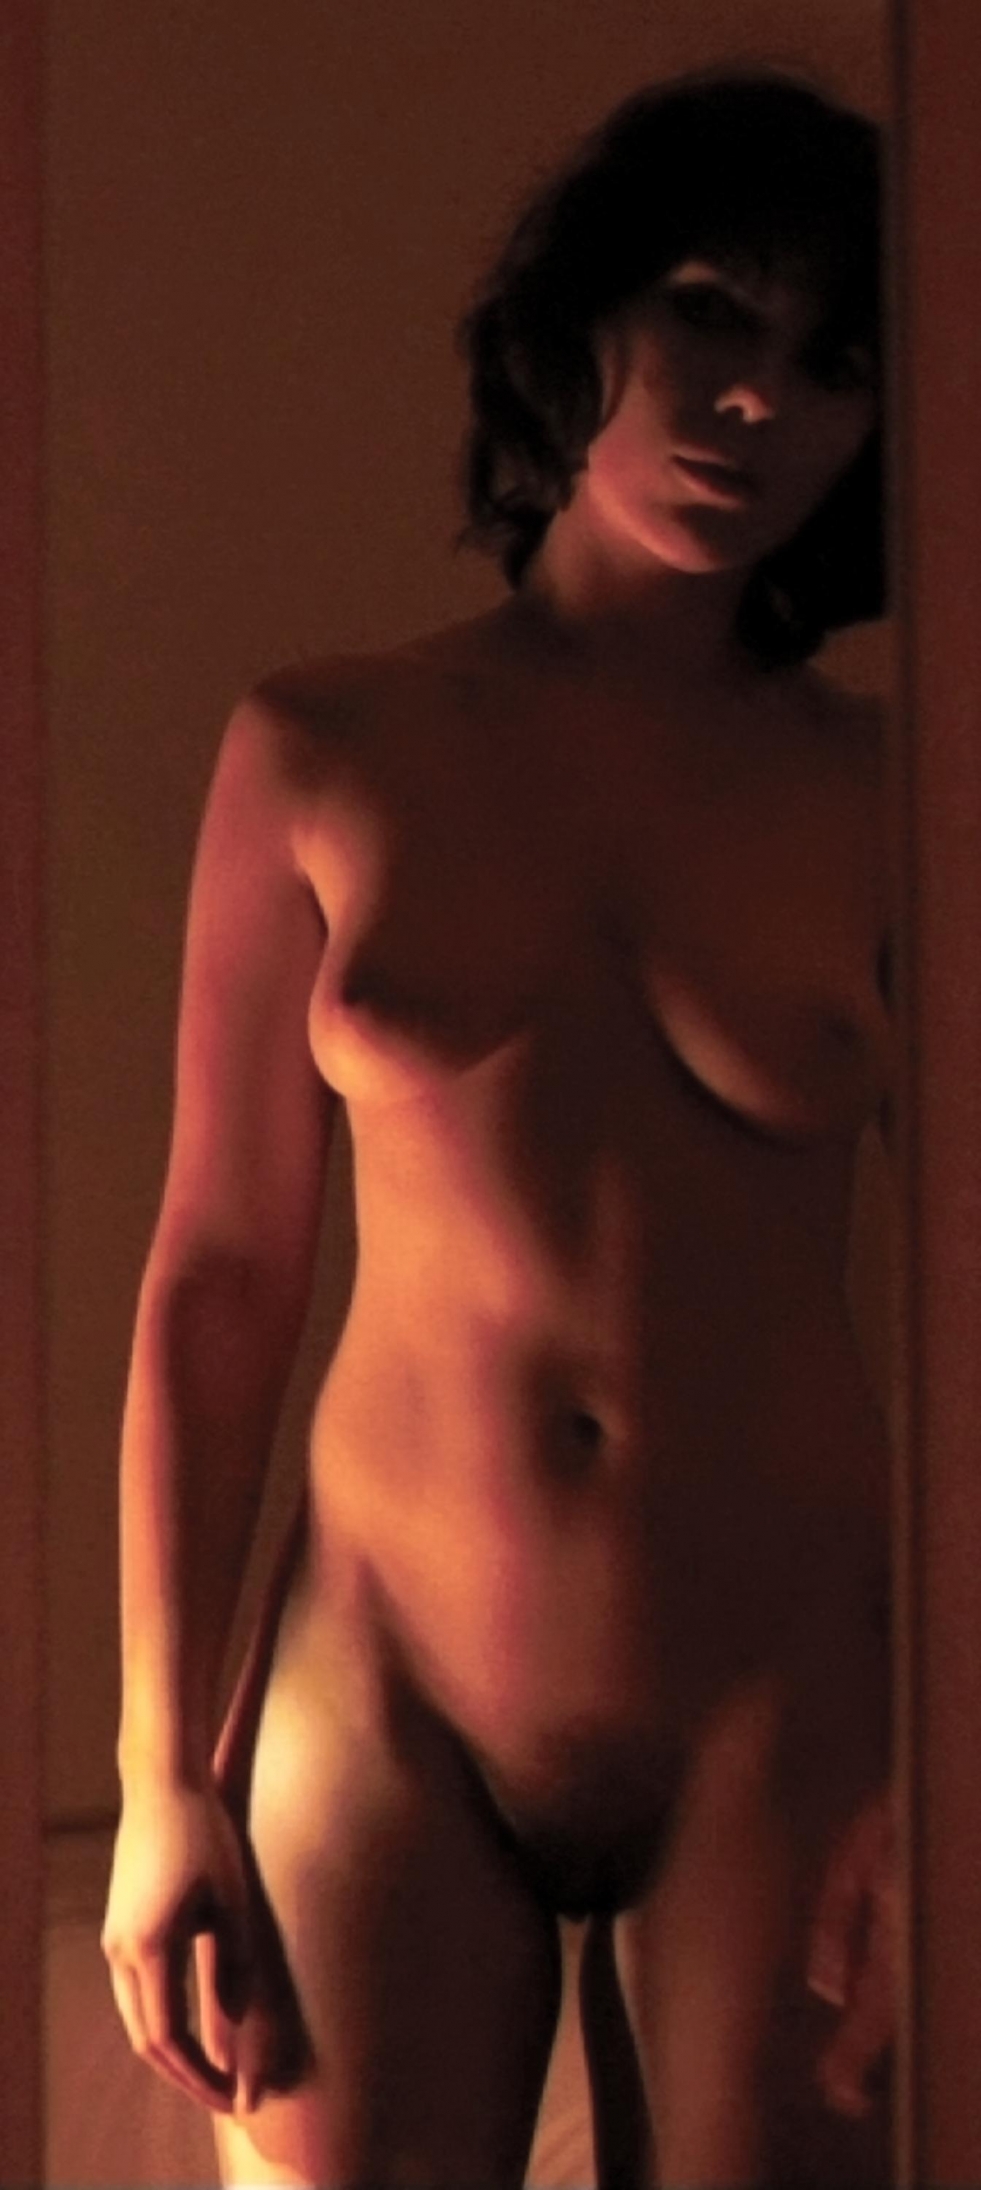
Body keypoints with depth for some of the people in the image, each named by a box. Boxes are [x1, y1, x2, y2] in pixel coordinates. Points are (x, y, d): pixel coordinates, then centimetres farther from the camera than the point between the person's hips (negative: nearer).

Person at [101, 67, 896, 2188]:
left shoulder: (881, 803, 1)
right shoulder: (325, 758, 2)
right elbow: (216, 1278, 2)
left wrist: (936, 1802, -7)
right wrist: (164, 1776, -2)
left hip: (777, 1724, 0)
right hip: (386, 1700, 0)